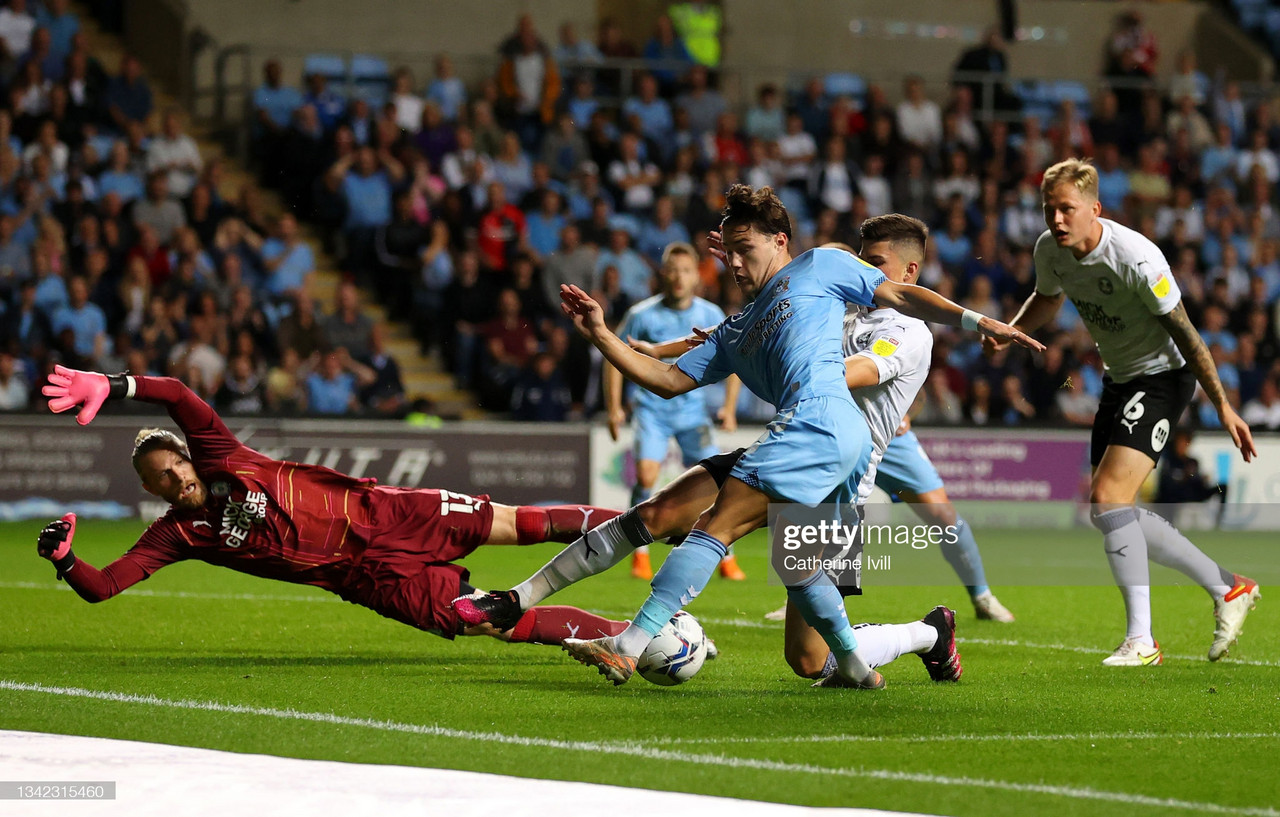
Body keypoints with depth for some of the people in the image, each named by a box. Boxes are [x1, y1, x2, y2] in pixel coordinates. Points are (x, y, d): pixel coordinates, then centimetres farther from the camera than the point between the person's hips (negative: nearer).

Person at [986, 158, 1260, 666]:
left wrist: (1223, 406, -14)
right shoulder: (1049, 250, -6)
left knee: (1108, 499, -22)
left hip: (1163, 375, -8)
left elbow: (1184, 333, -19)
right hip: (1118, 378, 8)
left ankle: (1140, 641, -18)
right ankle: (1228, 590, 24)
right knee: (1115, 513, 8)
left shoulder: (1136, 258, -27)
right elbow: (1047, 298, 18)